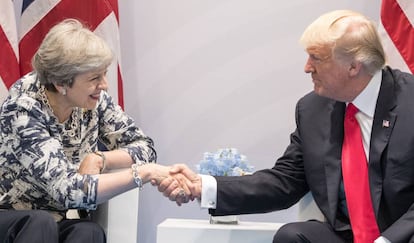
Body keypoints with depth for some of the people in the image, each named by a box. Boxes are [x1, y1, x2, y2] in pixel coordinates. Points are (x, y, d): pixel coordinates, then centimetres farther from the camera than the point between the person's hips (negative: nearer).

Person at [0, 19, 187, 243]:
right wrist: (145, 173, -33)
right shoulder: (24, 110, -24)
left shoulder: (94, 99, -7)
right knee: (40, 223, -36)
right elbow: (69, 191, -31)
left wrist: (99, 159, -21)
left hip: (57, 224, 4)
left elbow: (144, 147, -2)